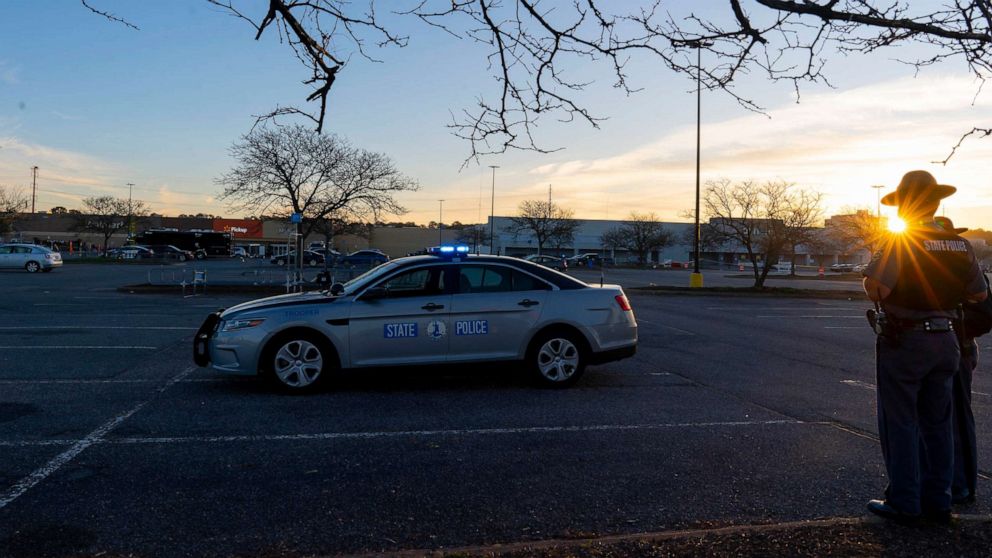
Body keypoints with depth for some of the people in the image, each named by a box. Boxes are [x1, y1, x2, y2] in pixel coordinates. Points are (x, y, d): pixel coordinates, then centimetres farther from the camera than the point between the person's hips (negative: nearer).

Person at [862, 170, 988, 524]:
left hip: (903, 342, -6)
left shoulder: (900, 243, -14)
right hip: (945, 341, 6)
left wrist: (874, 267, -3)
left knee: (899, 423, 3)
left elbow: (874, 290, -24)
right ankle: (937, 501, 22)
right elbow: (979, 294, 12)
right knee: (937, 424, 14)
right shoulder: (960, 245, 5)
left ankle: (903, 503, 7)